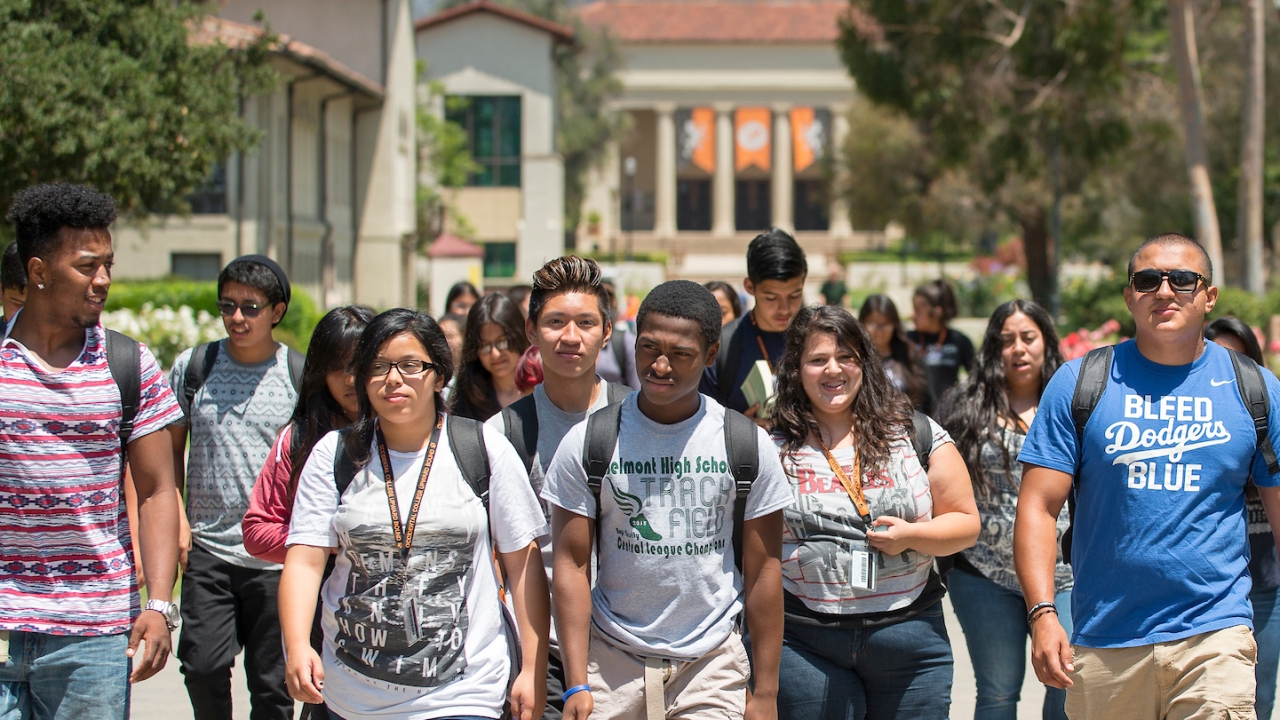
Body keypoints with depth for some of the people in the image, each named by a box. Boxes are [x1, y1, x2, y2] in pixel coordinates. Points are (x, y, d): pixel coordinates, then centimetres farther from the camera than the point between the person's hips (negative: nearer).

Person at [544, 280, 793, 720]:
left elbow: (763, 571, 3)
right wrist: (576, 685, -8)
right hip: (611, 663, 0)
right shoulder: (586, 443, -1)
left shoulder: (748, 445, 1)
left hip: (712, 666, 0)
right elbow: (572, 565, -1)